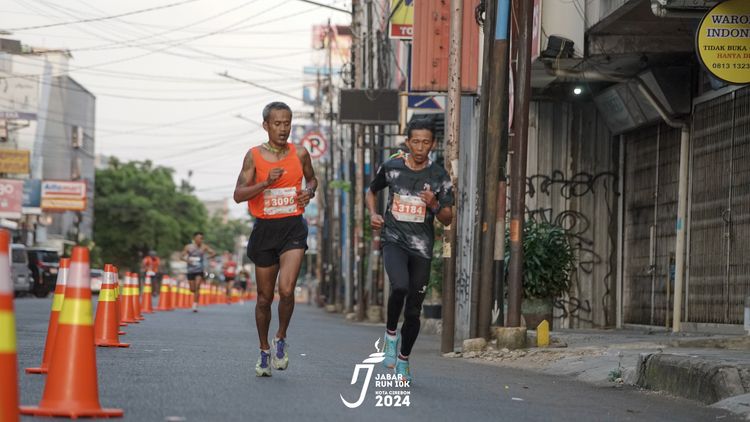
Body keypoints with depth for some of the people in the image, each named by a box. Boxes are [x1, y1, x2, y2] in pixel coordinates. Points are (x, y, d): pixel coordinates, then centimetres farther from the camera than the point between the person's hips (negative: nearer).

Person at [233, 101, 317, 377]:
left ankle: (281, 339, 5)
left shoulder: (300, 154, 3)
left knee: (286, 290, -20)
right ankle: (264, 350, 29)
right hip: (265, 229, 0)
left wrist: (309, 192, 0)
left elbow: (312, 179, 23)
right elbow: (238, 195, -7)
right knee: (264, 298, 10)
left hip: (293, 228, 0)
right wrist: (266, 183, -21)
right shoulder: (254, 156, -2)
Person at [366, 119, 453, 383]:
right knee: (400, 286, -30)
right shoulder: (391, 168, 0)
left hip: (421, 248, 1)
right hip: (394, 240, -1)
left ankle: (403, 360, 25)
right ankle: (391, 333, -4)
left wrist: (434, 205, -18)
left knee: (413, 311, 4)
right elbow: (372, 191, 19)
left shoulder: (439, 177, -1)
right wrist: (373, 213, 0)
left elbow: (447, 220, 2)